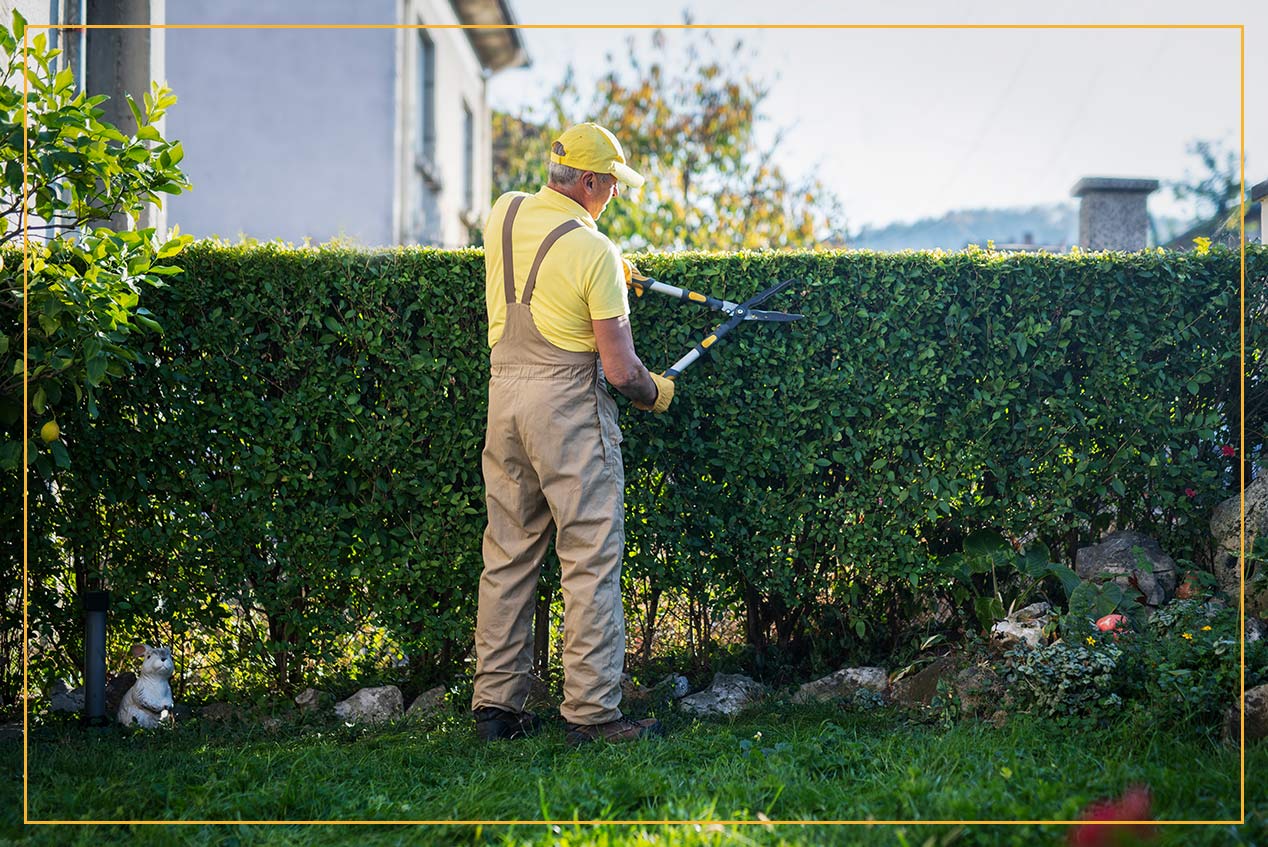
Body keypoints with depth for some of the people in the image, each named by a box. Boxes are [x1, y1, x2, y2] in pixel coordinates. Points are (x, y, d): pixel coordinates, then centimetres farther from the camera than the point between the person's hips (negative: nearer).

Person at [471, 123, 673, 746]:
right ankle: (591, 712, -4)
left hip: (504, 391, 7)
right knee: (591, 559, -2)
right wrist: (656, 393, 8)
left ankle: (495, 704, 15)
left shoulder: (503, 214, 5)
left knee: (508, 555, 12)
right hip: (568, 401, -7)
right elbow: (621, 369, -12)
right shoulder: (595, 252, -13)